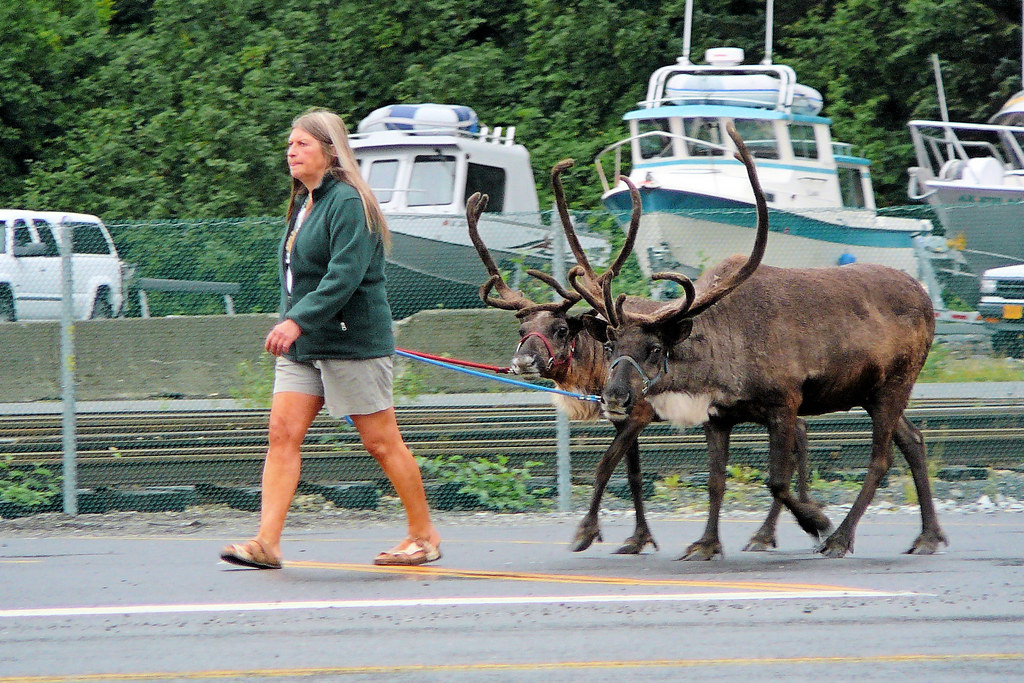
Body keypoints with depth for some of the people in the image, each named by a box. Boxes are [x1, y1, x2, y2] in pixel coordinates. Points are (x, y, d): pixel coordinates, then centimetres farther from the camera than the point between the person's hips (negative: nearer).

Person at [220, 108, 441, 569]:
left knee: (381, 443, 0)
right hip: (302, 344, 9)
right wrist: (290, 323, 16)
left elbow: (344, 275, -24)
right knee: (282, 433, -5)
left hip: (351, 341, -9)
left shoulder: (347, 202, -14)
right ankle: (266, 543, -11)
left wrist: (298, 320, -31)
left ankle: (424, 536, 13)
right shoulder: (304, 203, 15)